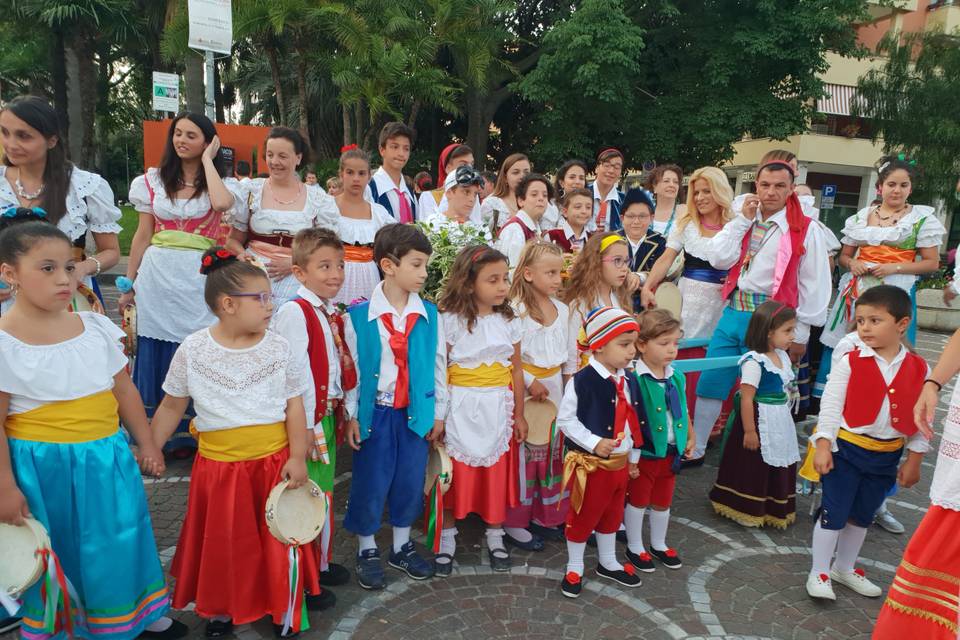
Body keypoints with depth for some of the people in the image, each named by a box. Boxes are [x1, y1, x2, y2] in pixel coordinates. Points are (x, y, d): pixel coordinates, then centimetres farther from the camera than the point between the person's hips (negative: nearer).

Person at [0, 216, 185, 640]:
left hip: (107, 458, 4)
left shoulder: (96, 328, -1)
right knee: (58, 553, 13)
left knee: (119, 541, 17)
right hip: (45, 468, -4)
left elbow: (124, 390, 7)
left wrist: (146, 445, 11)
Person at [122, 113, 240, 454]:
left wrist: (207, 160, -9)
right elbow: (143, 236, 11)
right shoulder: (153, 180, 9)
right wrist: (129, 283, 9)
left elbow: (222, 203, -23)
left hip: (198, 280, -2)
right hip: (157, 276, 2)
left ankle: (187, 435, 20)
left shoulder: (218, 182, 3)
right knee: (155, 356, 8)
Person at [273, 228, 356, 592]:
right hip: (307, 417, -8)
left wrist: (341, 412, 11)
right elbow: (296, 372, -20)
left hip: (329, 413, 8)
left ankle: (320, 561, 33)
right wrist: (306, 424, -20)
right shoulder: (295, 312, -15)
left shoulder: (333, 314, 11)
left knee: (324, 491, 18)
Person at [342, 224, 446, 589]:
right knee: (371, 481, 8)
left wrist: (439, 413, 7)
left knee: (410, 481, 13)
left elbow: (438, 365, 5)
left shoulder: (430, 315, -1)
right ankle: (367, 551, 31)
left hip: (416, 411, 3)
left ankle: (401, 547, 36)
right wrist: (351, 415, -3)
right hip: (374, 411, -3)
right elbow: (350, 368, -4)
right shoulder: (358, 315, -10)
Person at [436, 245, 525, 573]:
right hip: (460, 409, -3)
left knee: (498, 471, 11)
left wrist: (519, 415, 9)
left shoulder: (508, 321, 2)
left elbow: (516, 370, 7)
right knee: (455, 471, 6)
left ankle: (495, 534, 31)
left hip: (497, 408, 3)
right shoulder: (451, 321, -9)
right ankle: (447, 536, 26)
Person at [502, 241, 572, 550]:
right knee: (524, 452, 1)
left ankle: (545, 515, 29)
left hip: (555, 385, 7)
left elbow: (569, 350, 13)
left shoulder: (562, 309, 6)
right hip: (525, 388, -7)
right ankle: (515, 523, 15)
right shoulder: (516, 309, -15)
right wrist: (529, 382, -16)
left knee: (552, 450, 14)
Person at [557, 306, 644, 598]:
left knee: (612, 515, 22)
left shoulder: (629, 381, 2)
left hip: (620, 462, 7)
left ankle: (608, 563, 42)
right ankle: (574, 569, 27)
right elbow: (565, 420, -17)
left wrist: (634, 457, 15)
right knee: (583, 515, 8)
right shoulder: (582, 381, -21)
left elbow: (635, 421, 11)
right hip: (591, 463, -7)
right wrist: (594, 443, -24)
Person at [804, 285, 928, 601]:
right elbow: (830, 404, -11)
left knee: (862, 515, 19)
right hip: (847, 448, -4)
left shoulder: (919, 369, -3)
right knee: (833, 513, 3)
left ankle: (844, 568, 38)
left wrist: (913, 460, 5)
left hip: (886, 455, 4)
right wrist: (823, 445, -15)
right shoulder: (850, 360, -13)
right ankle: (819, 573, 18)